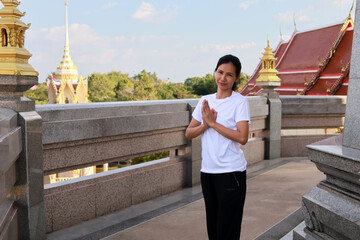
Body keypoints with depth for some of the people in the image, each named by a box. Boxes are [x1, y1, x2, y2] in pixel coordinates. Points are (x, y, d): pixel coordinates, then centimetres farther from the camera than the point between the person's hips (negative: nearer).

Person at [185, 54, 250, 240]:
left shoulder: (240, 102, -7)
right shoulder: (205, 101, 9)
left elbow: (242, 137, -19)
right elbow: (188, 134, 7)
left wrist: (213, 123, -16)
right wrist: (205, 124, -12)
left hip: (231, 172, -5)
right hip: (207, 171, 6)